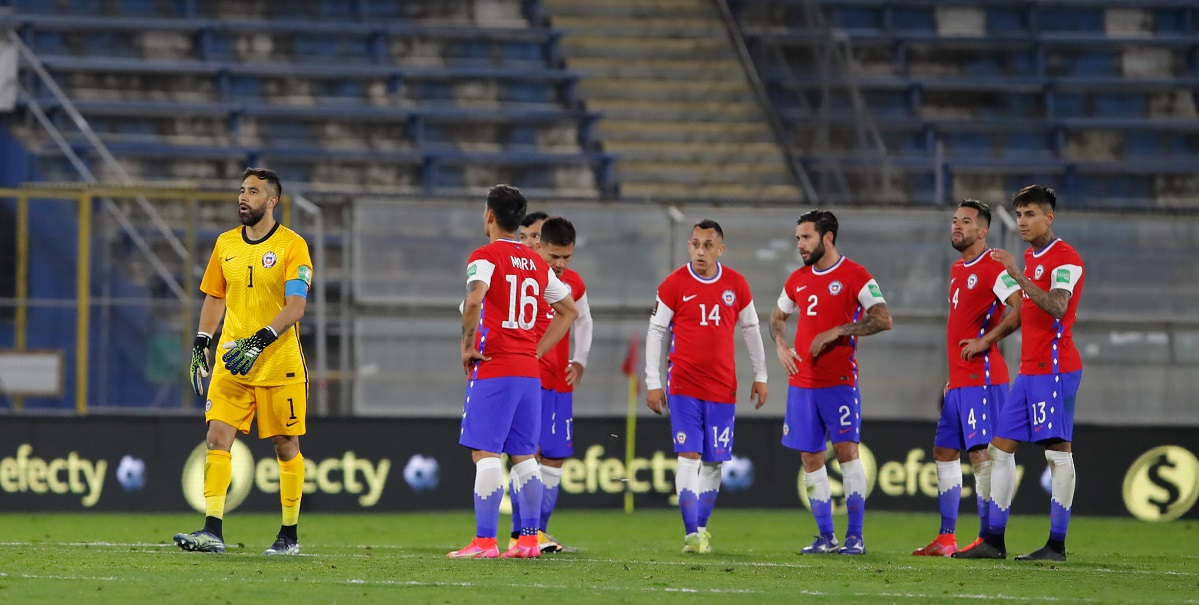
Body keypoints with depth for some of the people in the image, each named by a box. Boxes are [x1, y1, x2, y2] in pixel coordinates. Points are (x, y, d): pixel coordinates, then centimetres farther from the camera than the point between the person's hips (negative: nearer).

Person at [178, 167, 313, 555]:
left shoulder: (292, 246, -6)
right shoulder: (226, 244, 11)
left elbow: (295, 305, -14)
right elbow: (214, 298, 19)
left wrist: (260, 341, -24)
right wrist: (200, 345, 9)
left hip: (280, 363, -4)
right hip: (232, 363, 4)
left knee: (286, 446, 3)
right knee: (218, 438, -9)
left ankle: (290, 535, 14)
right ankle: (212, 532, -13)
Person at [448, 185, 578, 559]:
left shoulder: (485, 257, -7)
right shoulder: (538, 265, 14)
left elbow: (474, 301, -25)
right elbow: (569, 311, 22)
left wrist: (468, 346, -13)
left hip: (492, 370, -7)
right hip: (529, 371, 7)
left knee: (485, 453, -7)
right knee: (524, 455, 11)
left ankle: (484, 541, -11)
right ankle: (529, 539, 11)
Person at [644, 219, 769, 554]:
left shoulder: (736, 285, 4)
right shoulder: (674, 284, -4)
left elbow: (751, 329, 14)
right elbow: (655, 331, 0)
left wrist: (760, 376, 14)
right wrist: (653, 382, -3)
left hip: (723, 387, 3)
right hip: (683, 385, -3)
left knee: (714, 461, 5)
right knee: (689, 456, -11)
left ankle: (701, 529, 18)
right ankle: (691, 534, -12)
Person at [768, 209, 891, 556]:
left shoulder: (854, 276, -6)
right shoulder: (798, 280, 13)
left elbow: (883, 319, -15)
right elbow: (778, 317, 28)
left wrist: (836, 332, -19)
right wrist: (780, 345, 8)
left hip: (839, 381, -6)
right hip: (802, 382, 6)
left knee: (846, 450, -12)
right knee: (810, 458, 5)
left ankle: (855, 537, -8)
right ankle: (826, 537, 12)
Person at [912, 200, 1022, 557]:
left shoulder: (992, 268, -10)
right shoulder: (958, 270, 18)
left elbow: (1020, 309, -21)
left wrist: (986, 341, -23)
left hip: (982, 377, -10)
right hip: (959, 380, 10)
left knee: (981, 452, -11)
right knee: (944, 451, 10)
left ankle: (986, 539, -9)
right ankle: (946, 539, 14)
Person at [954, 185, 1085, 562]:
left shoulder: (1065, 258, -10)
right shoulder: (1031, 258, 18)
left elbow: (1057, 307, -26)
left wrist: (1018, 275, -29)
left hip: (1055, 368, -10)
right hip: (1029, 371, 10)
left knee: (1058, 452, -8)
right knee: (1001, 447, 7)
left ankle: (1056, 545, -7)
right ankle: (994, 541, 10)